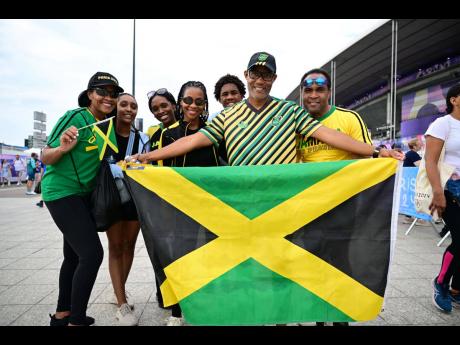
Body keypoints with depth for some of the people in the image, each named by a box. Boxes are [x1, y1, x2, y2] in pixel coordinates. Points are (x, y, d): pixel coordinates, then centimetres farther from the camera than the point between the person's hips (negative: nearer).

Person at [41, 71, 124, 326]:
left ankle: (62, 314, 32)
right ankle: (76, 320, 1)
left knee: (74, 255, 16)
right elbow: (45, 158, -13)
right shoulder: (75, 118, -15)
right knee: (92, 253, -14)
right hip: (61, 192, -8)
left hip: (84, 194, 8)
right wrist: (63, 148, -32)